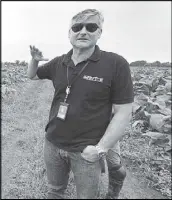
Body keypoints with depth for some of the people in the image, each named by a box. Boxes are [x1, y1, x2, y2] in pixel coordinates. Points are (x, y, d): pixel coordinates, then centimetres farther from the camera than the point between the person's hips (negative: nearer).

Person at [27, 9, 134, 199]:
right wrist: (34, 60, -4)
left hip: (86, 150, -4)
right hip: (53, 144, 5)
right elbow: (32, 76, 18)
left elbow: (123, 112, -14)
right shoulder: (58, 63, 0)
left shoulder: (116, 64, -15)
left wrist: (101, 148, -18)